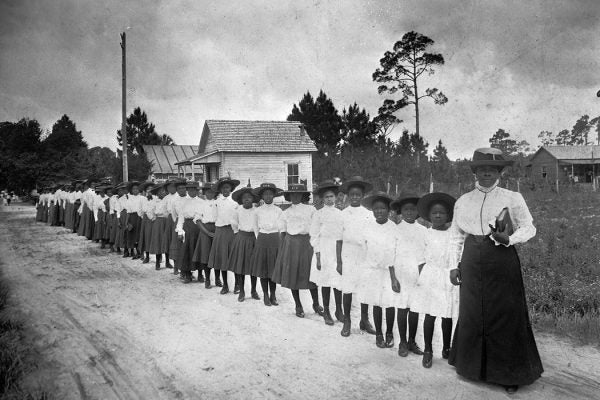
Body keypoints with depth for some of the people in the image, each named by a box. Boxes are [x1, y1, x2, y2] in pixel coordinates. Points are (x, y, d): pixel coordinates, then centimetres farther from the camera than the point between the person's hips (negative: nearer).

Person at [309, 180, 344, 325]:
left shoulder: (340, 213, 7)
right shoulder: (319, 214, -2)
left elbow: (345, 234, 11)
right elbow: (314, 237, -3)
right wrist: (318, 257, -9)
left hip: (339, 251, 3)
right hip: (324, 251, -3)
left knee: (339, 281, 5)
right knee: (326, 282, 3)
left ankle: (339, 310, 20)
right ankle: (326, 312, 15)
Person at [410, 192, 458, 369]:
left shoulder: (453, 235, 4)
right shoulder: (427, 234, 2)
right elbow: (421, 258, 5)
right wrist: (421, 276, -3)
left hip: (448, 278, 1)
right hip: (430, 276, -1)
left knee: (447, 315, 6)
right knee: (429, 315, 1)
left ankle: (446, 349, 23)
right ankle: (428, 351, 11)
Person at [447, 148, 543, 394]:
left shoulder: (512, 198, -1)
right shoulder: (463, 202, 7)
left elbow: (529, 228, 2)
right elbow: (456, 236, 12)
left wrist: (509, 239, -17)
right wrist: (454, 266, 6)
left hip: (503, 261, -3)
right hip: (472, 263, 3)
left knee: (506, 316, 3)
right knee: (471, 315, 10)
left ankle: (509, 374, 18)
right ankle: (472, 366, 28)